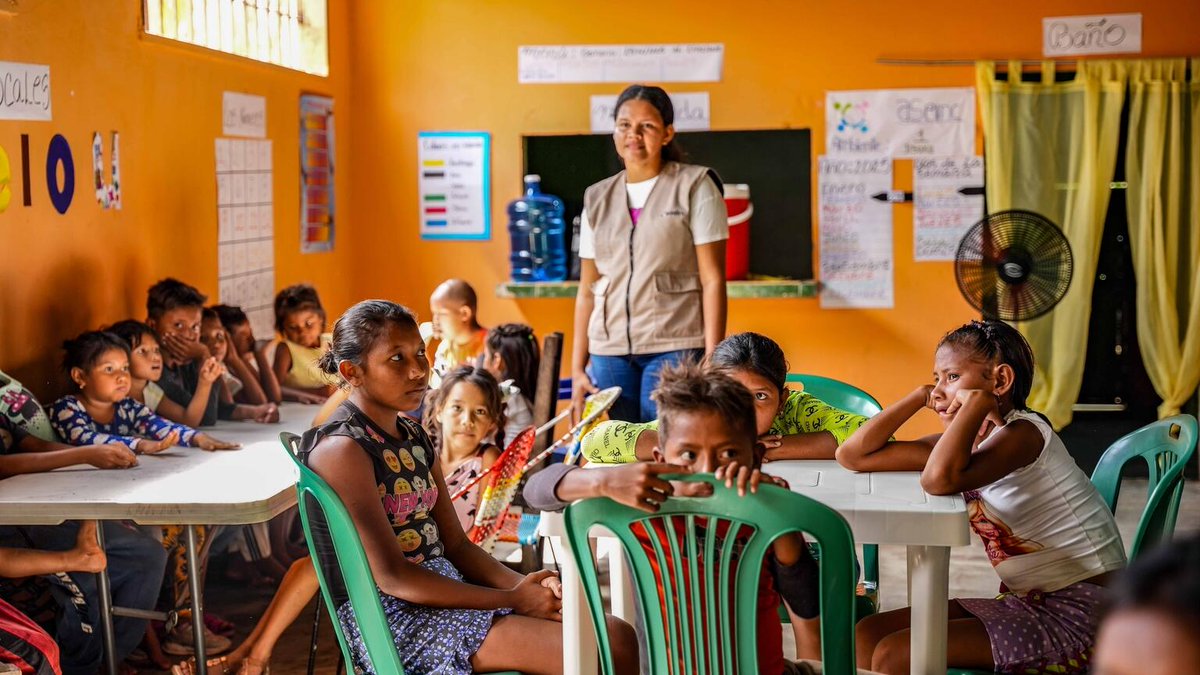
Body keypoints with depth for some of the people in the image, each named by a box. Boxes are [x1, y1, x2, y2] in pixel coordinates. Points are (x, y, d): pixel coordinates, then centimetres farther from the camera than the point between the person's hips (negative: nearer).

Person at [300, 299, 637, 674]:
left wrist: (521, 586, -6)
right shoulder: (342, 449, -13)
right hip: (396, 616, -9)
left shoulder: (413, 438, 14)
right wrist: (512, 599, -16)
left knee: (617, 638, -4)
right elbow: (390, 576, -18)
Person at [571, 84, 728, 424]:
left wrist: (712, 360, -11)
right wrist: (577, 368, 9)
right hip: (608, 351, 4)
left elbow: (713, 280, -4)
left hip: (675, 346, -4)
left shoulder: (695, 187, 1)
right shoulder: (597, 199, 14)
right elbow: (587, 289, 15)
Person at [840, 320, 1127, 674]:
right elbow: (853, 455, 7)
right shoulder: (969, 441, 7)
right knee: (869, 634, 3)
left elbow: (939, 479, -37)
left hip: (1078, 616, -9)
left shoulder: (1022, 433, -16)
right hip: (1031, 604, 9)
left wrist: (977, 400, -24)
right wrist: (921, 395, 3)